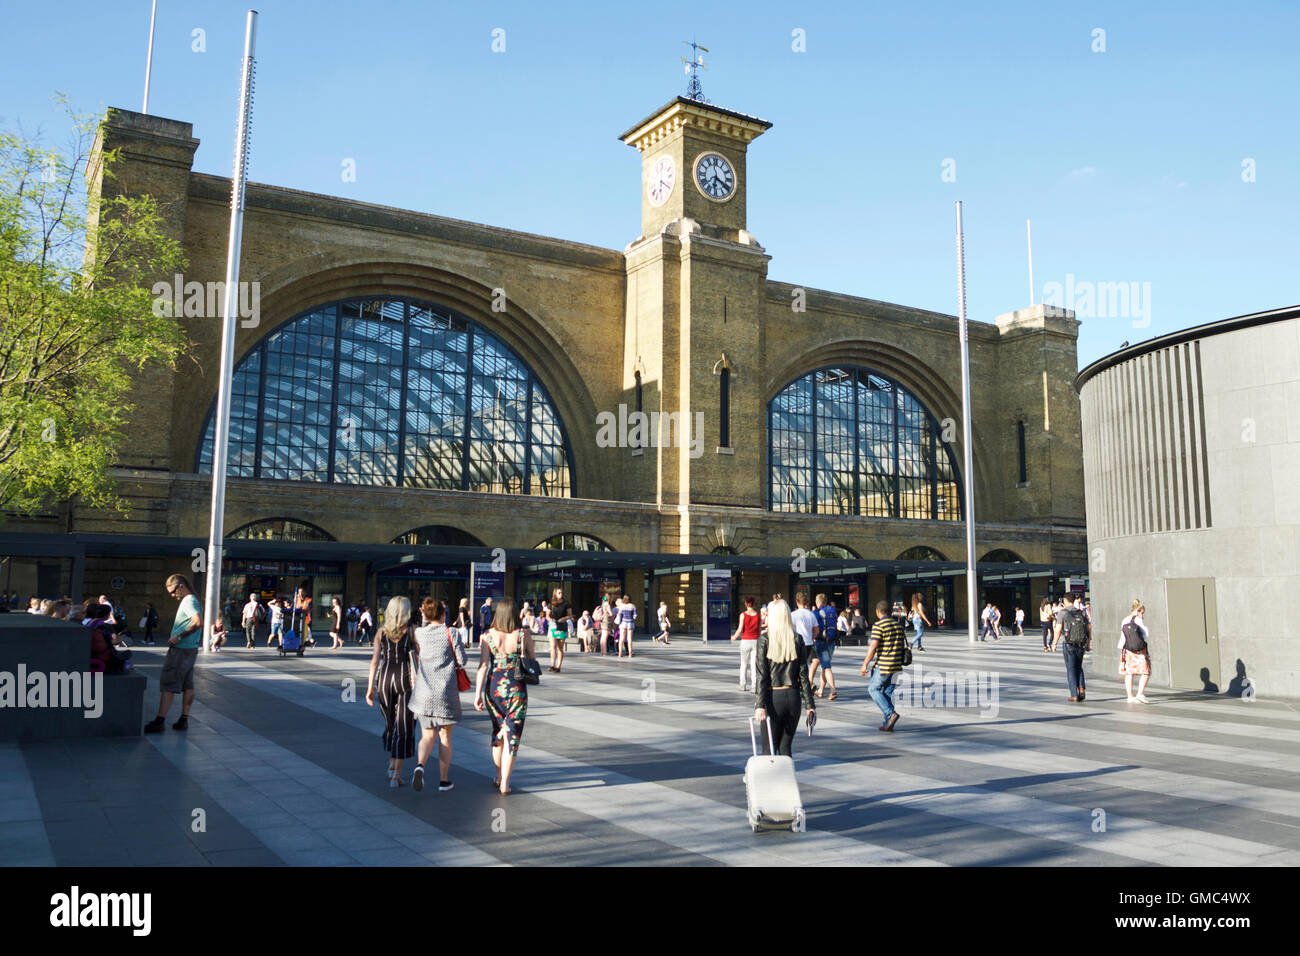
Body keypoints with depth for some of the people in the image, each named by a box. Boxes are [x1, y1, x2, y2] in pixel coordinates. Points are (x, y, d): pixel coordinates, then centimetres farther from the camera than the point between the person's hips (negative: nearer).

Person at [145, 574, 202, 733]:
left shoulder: (189, 601, -14)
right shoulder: (191, 600, 17)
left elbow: (198, 622, -28)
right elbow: (198, 625, 20)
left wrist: (179, 637, -23)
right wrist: (178, 637, 12)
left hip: (180, 650, -10)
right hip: (191, 649, 10)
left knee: (168, 684, -6)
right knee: (187, 685, 10)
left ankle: (160, 721, -4)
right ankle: (184, 720, 14)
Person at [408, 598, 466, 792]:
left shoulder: (419, 633, 1)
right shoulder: (450, 633, -7)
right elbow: (462, 661, -6)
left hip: (423, 691, 2)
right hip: (446, 690, -2)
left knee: (428, 736, 11)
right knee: (445, 736, 11)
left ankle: (420, 765, -17)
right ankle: (444, 780, 16)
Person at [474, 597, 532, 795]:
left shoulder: (487, 636, -6)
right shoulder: (523, 635, -8)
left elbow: (483, 666, -11)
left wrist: (478, 693, -10)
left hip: (493, 688, 2)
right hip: (516, 690, -2)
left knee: (498, 731, 21)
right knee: (512, 736, 5)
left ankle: (498, 777, 32)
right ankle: (505, 784, 3)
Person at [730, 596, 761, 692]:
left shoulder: (743, 614, -6)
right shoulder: (758, 615, 1)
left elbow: (740, 630, -7)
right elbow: (760, 629, 4)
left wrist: (734, 637, 9)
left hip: (745, 641, -1)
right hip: (755, 641, 1)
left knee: (744, 664, 13)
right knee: (754, 664, 3)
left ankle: (743, 685, 17)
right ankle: (754, 686, -3)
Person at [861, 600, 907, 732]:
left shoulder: (878, 625, -12)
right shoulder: (898, 625, 11)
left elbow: (873, 647, -17)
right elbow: (903, 645, 16)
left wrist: (865, 664, -12)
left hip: (883, 665, -7)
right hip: (896, 665, 7)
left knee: (873, 689, 6)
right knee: (888, 692, 12)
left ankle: (890, 713, -10)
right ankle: (888, 724, 10)